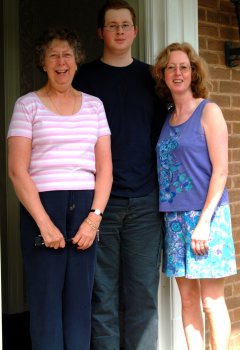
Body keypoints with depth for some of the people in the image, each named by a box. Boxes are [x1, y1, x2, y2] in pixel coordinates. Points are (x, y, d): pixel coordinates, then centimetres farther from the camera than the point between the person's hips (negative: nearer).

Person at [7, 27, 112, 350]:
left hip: (85, 208, 3)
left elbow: (105, 168, 9)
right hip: (41, 206, -3)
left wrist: (94, 217, -4)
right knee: (46, 299, -1)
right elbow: (17, 170, -3)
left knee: (80, 299, 4)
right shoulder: (28, 105, 4)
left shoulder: (94, 105, 13)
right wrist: (45, 223, -11)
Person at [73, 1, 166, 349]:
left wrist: (164, 187, 8)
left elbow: (160, 135, 15)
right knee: (103, 291, 1)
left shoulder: (150, 78, 12)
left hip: (145, 202, 2)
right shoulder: (85, 77, 6)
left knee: (144, 290, 4)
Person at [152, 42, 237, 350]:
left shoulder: (208, 111, -4)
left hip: (205, 215, -6)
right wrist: (169, 218, 4)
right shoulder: (167, 118, 12)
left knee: (211, 301, -1)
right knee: (187, 298, 10)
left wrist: (204, 221, -16)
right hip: (175, 217, 6)